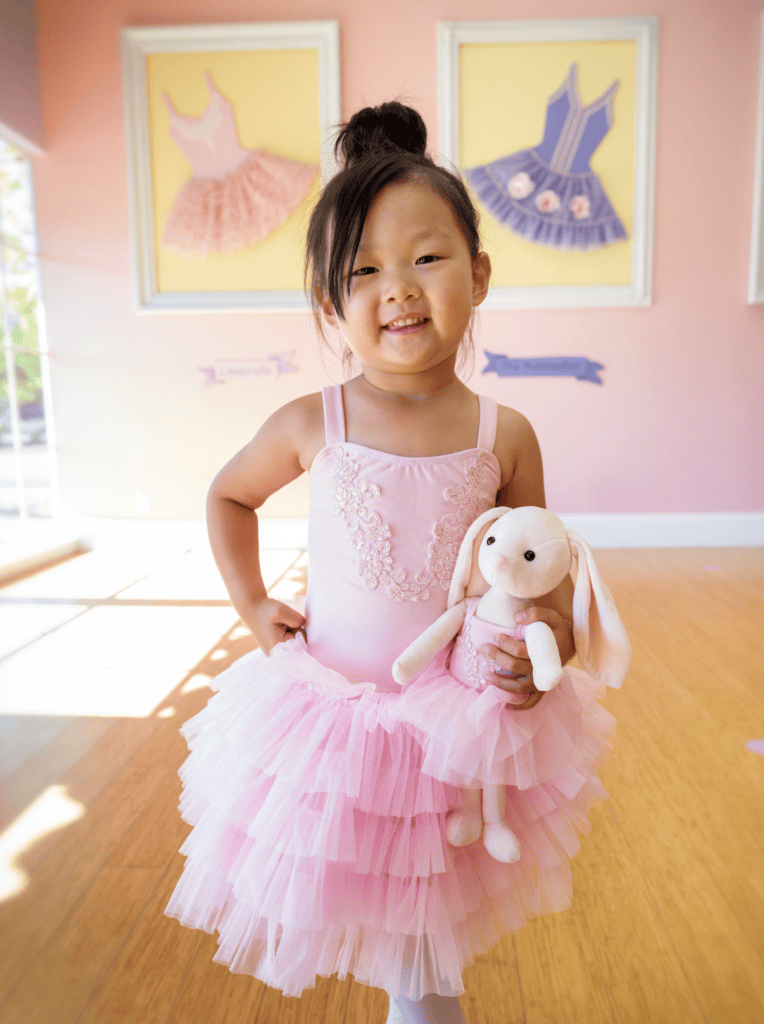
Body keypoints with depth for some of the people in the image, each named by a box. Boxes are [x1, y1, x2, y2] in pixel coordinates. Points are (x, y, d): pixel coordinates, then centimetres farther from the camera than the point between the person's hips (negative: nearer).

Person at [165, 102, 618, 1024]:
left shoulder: (505, 436, -11)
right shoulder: (310, 426, -12)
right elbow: (228, 497, 8)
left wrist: (545, 648, -19)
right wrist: (251, 605, 2)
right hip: (326, 712, 0)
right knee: (318, 903, 22)